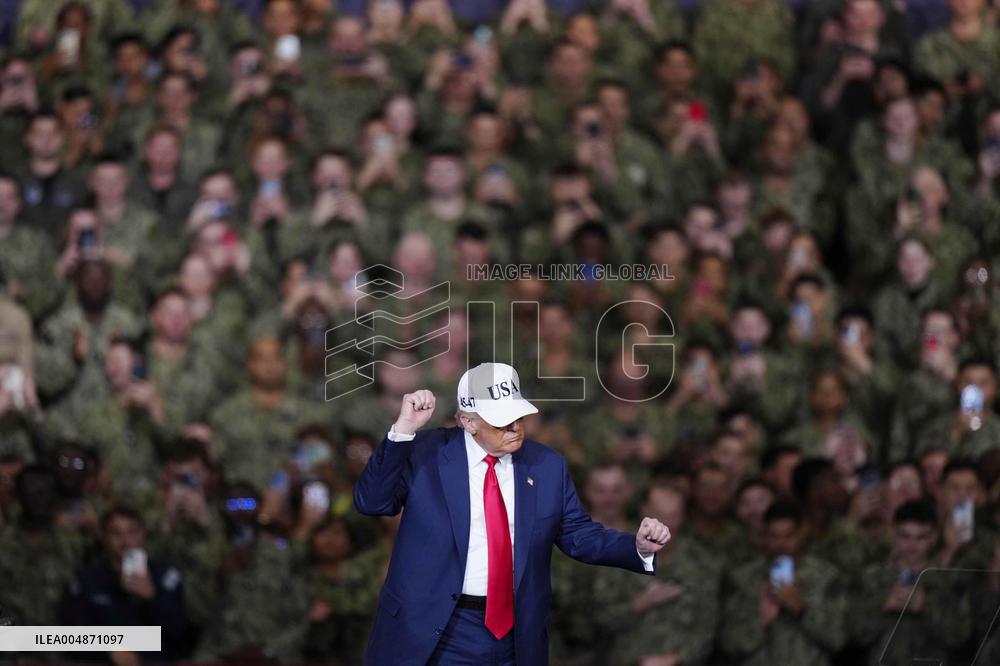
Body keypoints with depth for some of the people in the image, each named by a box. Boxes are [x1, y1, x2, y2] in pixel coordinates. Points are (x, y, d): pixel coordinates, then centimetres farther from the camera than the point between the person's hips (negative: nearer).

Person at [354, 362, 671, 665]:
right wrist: (402, 430, -21)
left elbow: (578, 535, 9)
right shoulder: (427, 453, -4)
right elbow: (371, 501, -12)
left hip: (514, 631, 3)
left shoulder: (547, 465, 4)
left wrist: (638, 546, -8)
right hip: (431, 629, -3)